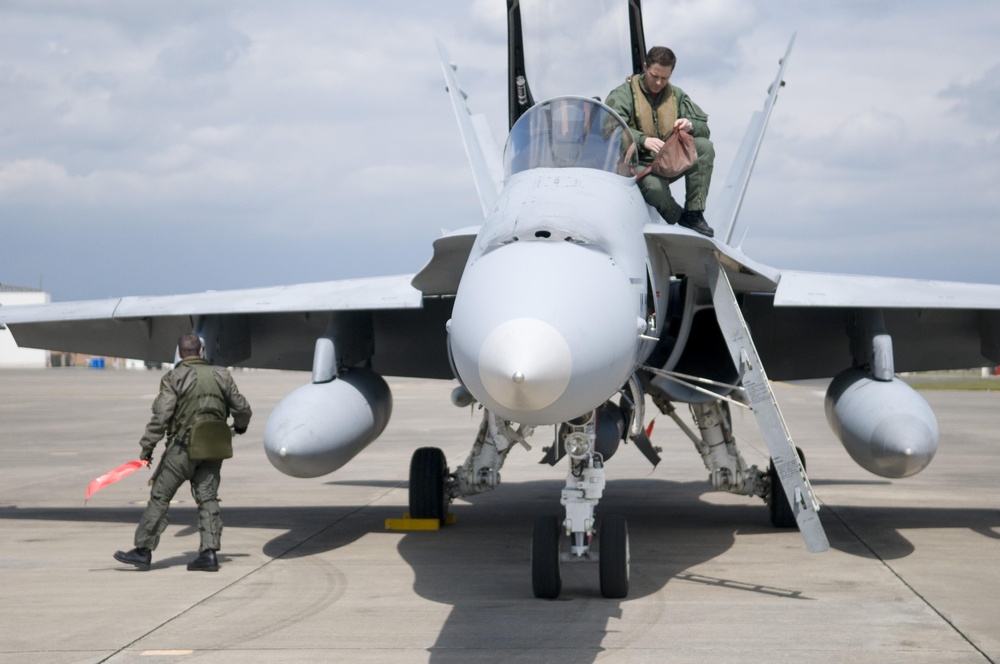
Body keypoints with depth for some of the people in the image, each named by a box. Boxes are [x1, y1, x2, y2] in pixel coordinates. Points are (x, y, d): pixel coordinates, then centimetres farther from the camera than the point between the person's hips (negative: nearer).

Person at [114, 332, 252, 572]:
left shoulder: (173, 378, -7)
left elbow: (160, 417, -15)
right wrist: (240, 425, 35)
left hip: (183, 447, -4)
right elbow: (242, 408, 13)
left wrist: (147, 447, -11)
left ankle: (143, 551, 6)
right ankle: (209, 553, -1)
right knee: (208, 498, 6)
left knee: (160, 496, 3)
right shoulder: (221, 375, 6)